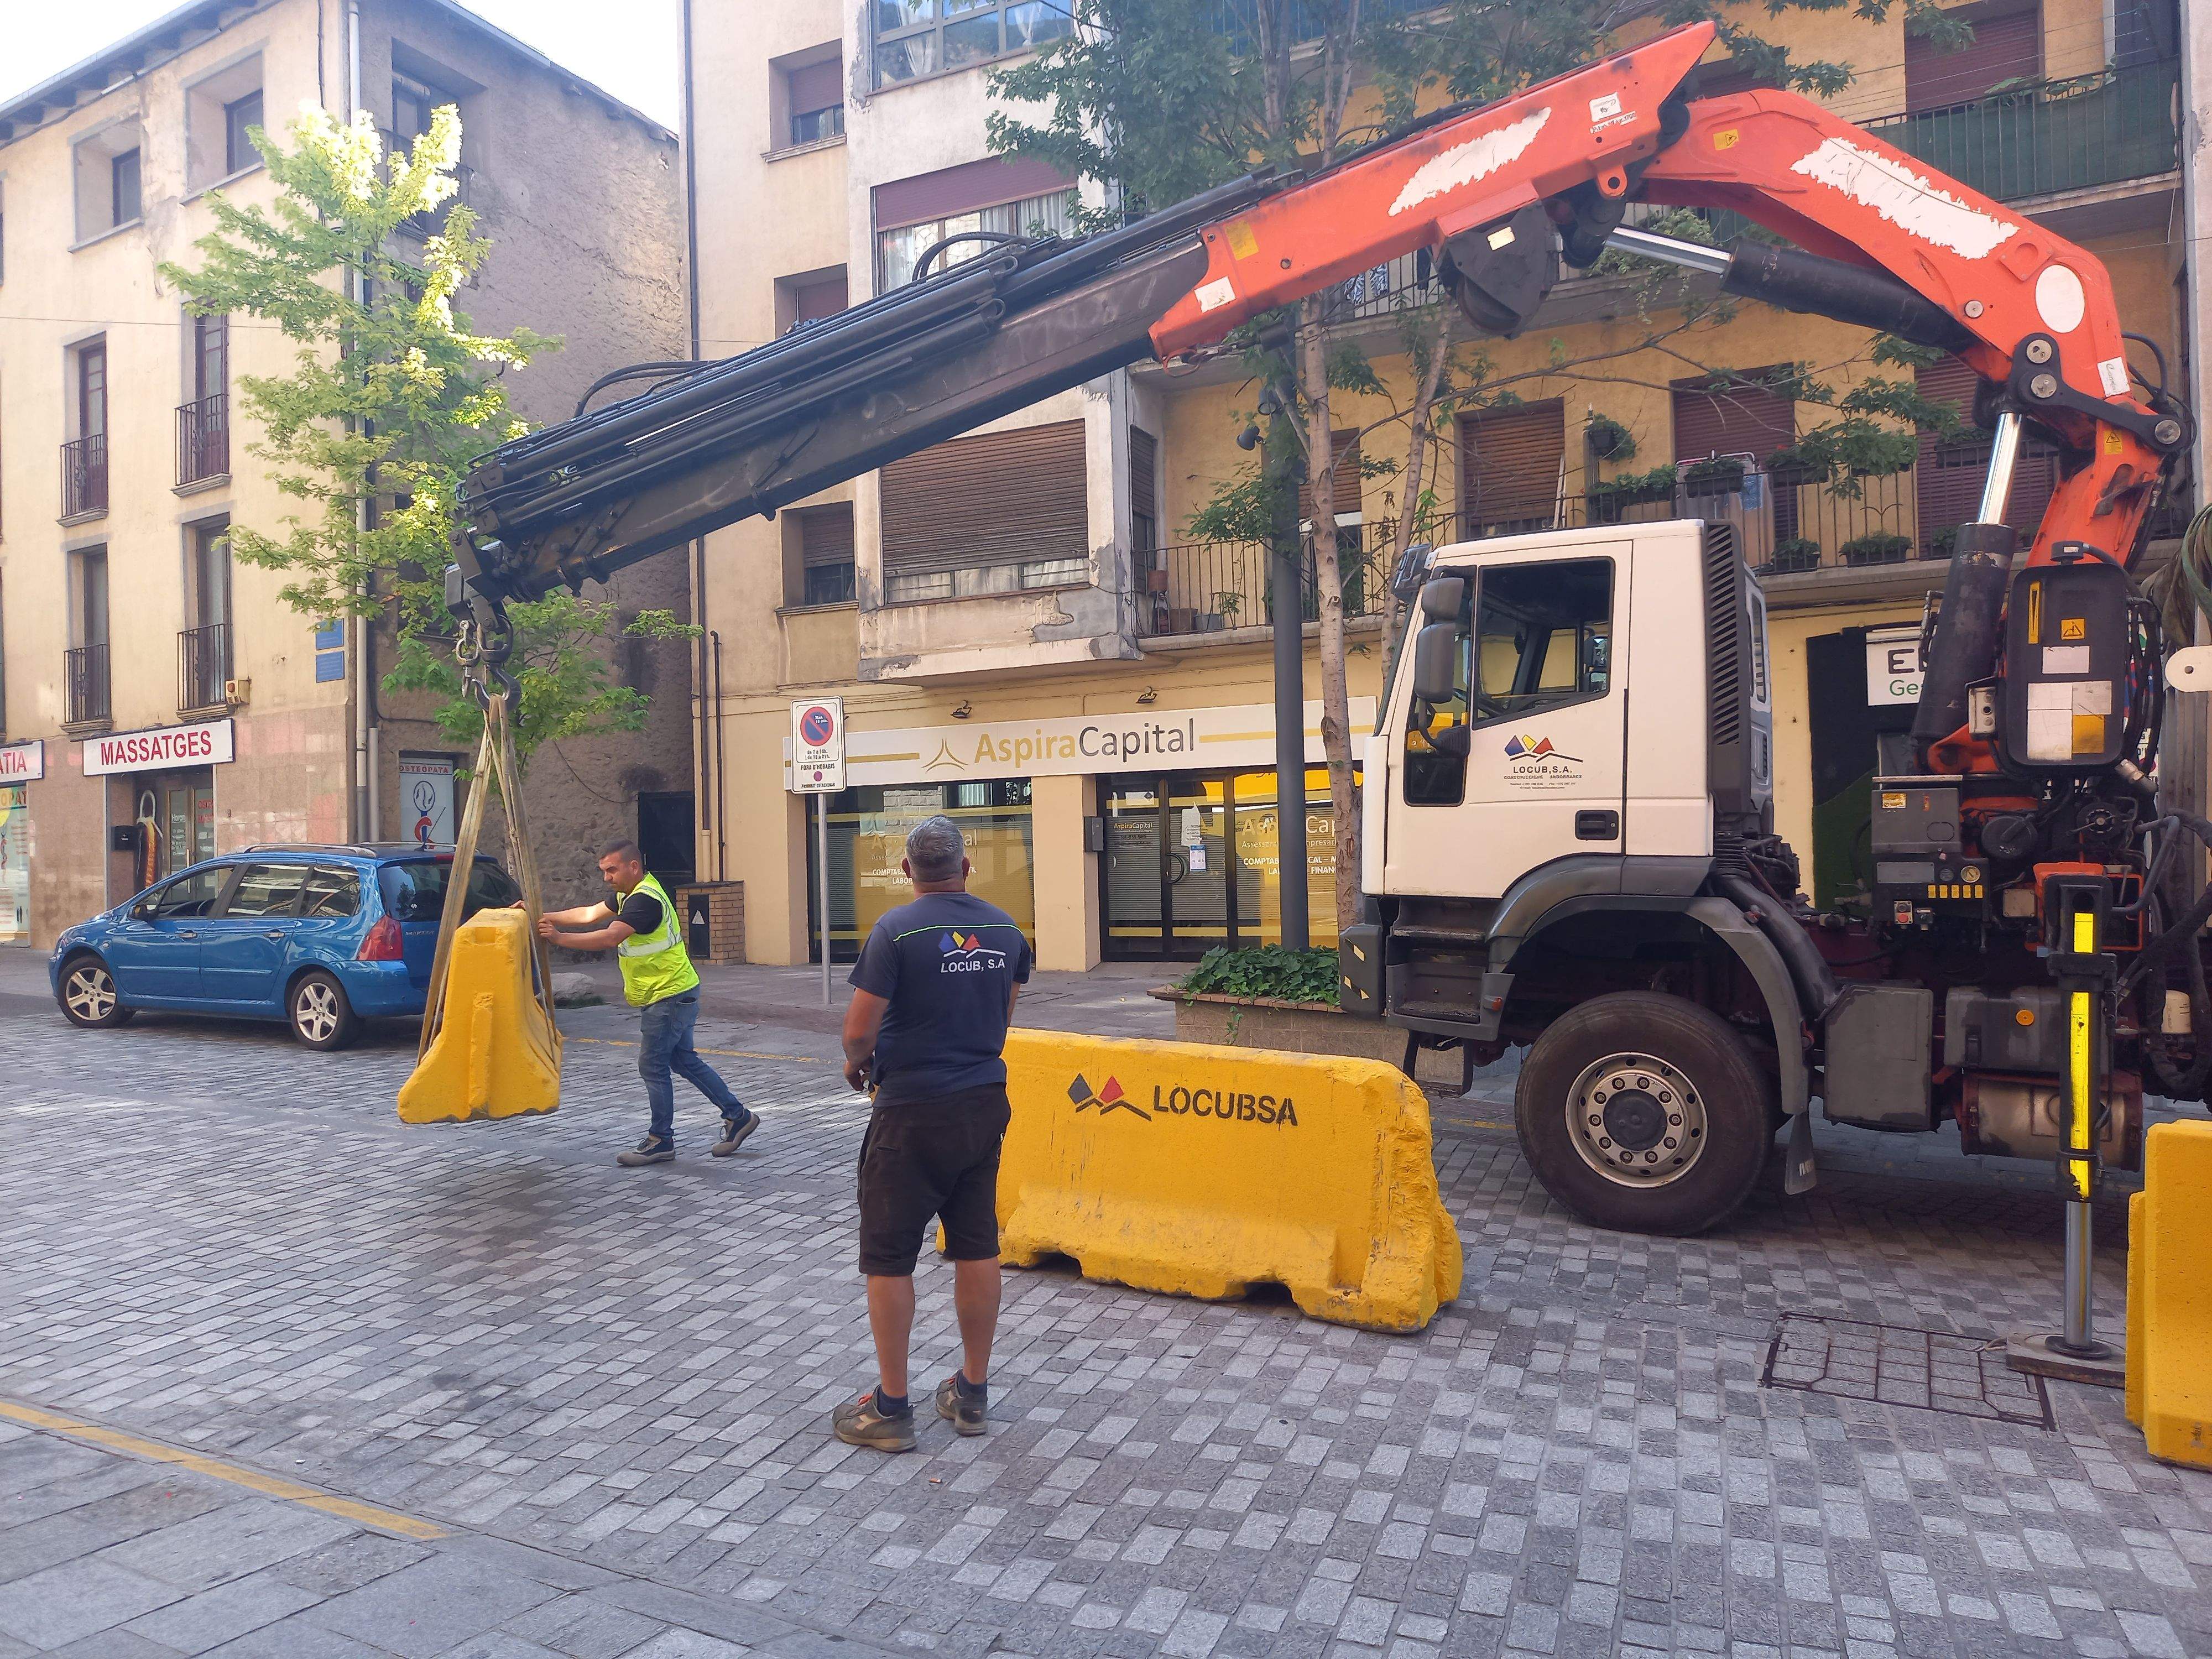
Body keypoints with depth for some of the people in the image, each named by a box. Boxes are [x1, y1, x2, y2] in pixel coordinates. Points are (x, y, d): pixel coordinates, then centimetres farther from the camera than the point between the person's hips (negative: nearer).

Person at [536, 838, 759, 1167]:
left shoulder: (645, 900, -21)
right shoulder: (630, 894, 12)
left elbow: (609, 938, -29)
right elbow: (590, 915, 15)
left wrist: (559, 938, -27)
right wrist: (544, 917, 7)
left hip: (670, 995, -11)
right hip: (673, 993, 11)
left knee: (652, 1066, -4)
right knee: (684, 1060, 13)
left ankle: (660, 1140, 6)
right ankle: (738, 1116, 18)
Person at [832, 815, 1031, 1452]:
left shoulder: (897, 930, -15)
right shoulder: (1006, 929, 3)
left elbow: (859, 1030, -14)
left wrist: (858, 1062, 6)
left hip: (912, 1113, -5)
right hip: (985, 1105, 6)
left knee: (888, 1257, 6)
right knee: (977, 1249, 13)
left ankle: (890, 1408, 13)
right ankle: (972, 1394, 24)